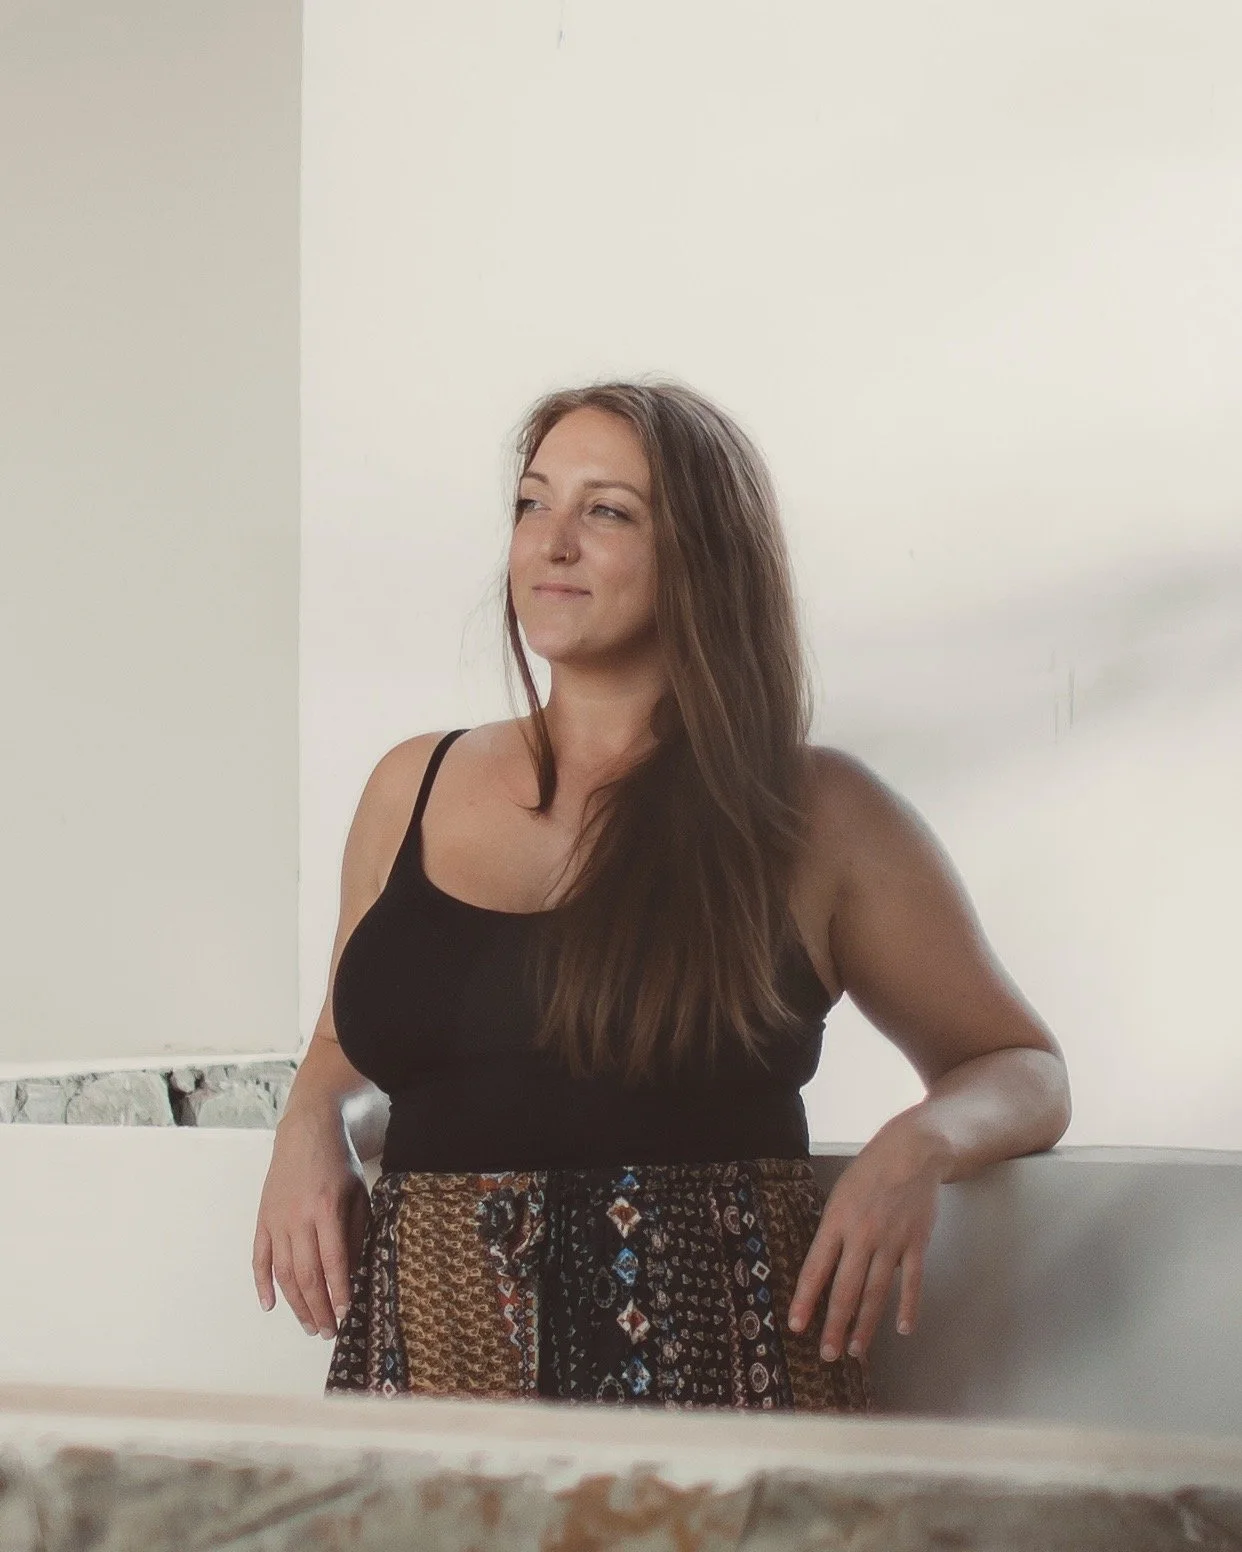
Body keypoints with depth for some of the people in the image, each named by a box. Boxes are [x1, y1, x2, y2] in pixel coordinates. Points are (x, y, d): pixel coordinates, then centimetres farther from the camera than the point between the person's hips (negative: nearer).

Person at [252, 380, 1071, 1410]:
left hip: (709, 1361, -2)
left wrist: (921, 1145, -11)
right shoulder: (414, 788, 12)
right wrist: (312, 1127, 3)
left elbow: (1025, 1073, 10)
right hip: (434, 1355, 3)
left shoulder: (817, 815, 3)